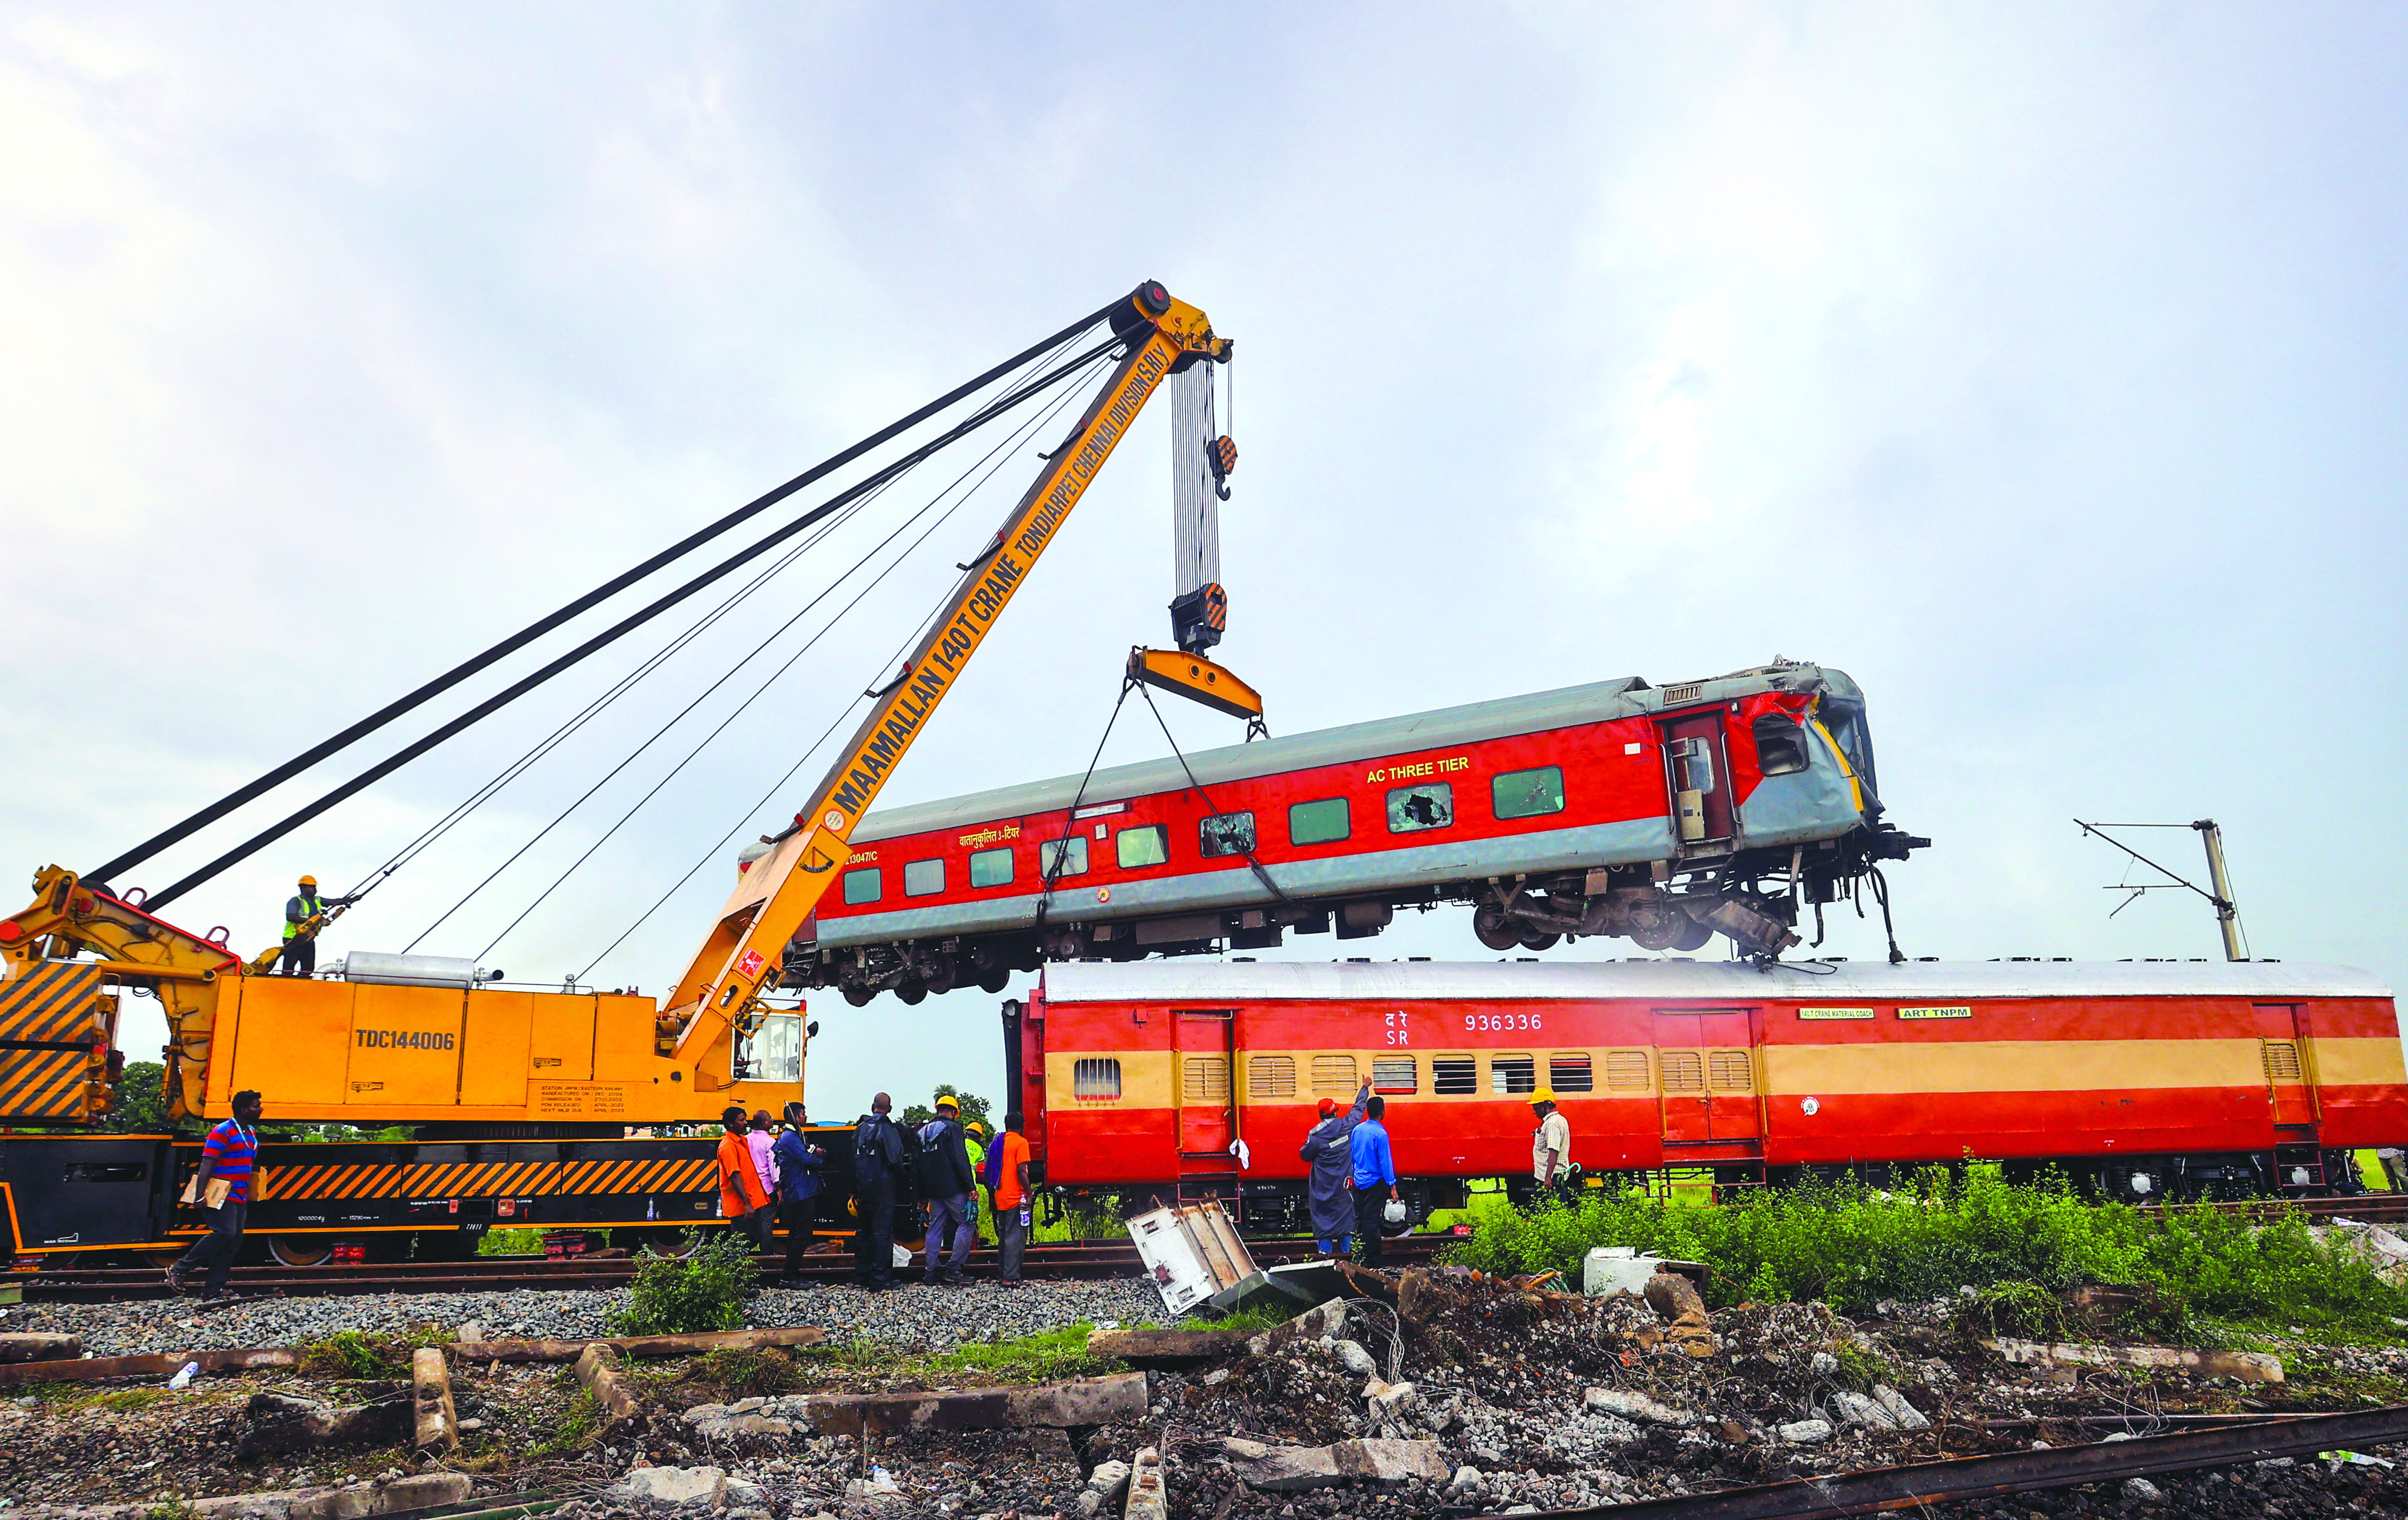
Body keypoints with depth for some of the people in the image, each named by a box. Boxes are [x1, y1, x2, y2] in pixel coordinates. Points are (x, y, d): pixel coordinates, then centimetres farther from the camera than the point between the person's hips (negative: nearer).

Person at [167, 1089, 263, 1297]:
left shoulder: (251, 1133, 17)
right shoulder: (222, 1132, -10)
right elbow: (206, 1165, -16)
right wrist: (200, 1196, -23)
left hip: (239, 1198, 9)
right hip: (222, 1197, -9)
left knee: (234, 1241, 4)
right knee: (224, 1233, -20)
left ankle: (214, 1288, 7)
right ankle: (179, 1270, -5)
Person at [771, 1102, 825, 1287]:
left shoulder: (796, 1136, 20)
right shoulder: (790, 1137, -14)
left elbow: (810, 1152, 18)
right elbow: (807, 1160, -21)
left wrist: (820, 1152, -7)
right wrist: (820, 1161, 0)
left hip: (797, 1193, 11)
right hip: (800, 1193, -11)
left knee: (796, 1234, 14)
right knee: (803, 1235, -11)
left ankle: (793, 1275, 20)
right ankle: (789, 1277, -11)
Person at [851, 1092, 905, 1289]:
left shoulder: (860, 1129, 7)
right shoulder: (888, 1129, -12)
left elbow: (852, 1160, 10)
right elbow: (896, 1160, -19)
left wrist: (854, 1190, 14)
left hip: (862, 1189, 6)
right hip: (882, 1189, -6)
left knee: (863, 1231, 15)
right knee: (882, 1232, -2)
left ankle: (861, 1274, 21)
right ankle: (879, 1277, -3)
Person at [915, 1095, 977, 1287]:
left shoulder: (923, 1131, 15)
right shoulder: (952, 1128, -7)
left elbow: (919, 1163, 17)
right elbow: (960, 1160, -14)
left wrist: (923, 1195, 20)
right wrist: (971, 1187, -13)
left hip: (933, 1189, 7)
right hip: (953, 1188, -7)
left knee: (935, 1228, 11)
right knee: (966, 1223, -1)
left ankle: (931, 1273, 10)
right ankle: (953, 1269, -7)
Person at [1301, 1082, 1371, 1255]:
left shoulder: (1316, 1134, -14)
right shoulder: (1347, 1125, -6)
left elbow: (1306, 1156, -3)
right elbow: (1359, 1108, 10)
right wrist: (1365, 1088, 23)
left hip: (1323, 1185, -3)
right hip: (1344, 1183, 3)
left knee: (1323, 1217, 4)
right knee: (1345, 1214, 11)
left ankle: (1325, 1250, 0)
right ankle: (1345, 1251, 14)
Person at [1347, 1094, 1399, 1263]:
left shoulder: (1357, 1130, 3)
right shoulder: (1380, 1134, -18)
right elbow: (1385, 1161, -17)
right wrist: (1392, 1186, -13)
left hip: (1359, 1182, 6)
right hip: (1375, 1183, -6)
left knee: (1359, 1219, 14)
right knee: (1371, 1220, -1)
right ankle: (1371, 1258, 4)